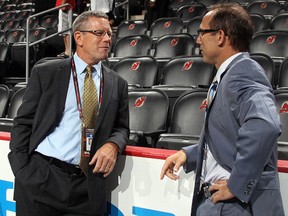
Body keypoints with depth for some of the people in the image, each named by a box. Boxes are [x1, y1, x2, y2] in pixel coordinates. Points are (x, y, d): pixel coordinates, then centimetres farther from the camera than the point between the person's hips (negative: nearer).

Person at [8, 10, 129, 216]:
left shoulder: (118, 84, 11)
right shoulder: (45, 72, 4)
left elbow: (122, 128, 14)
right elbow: (23, 123, 3)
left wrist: (113, 145, -9)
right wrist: (21, 171, -7)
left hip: (87, 186, 2)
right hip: (40, 178, -2)